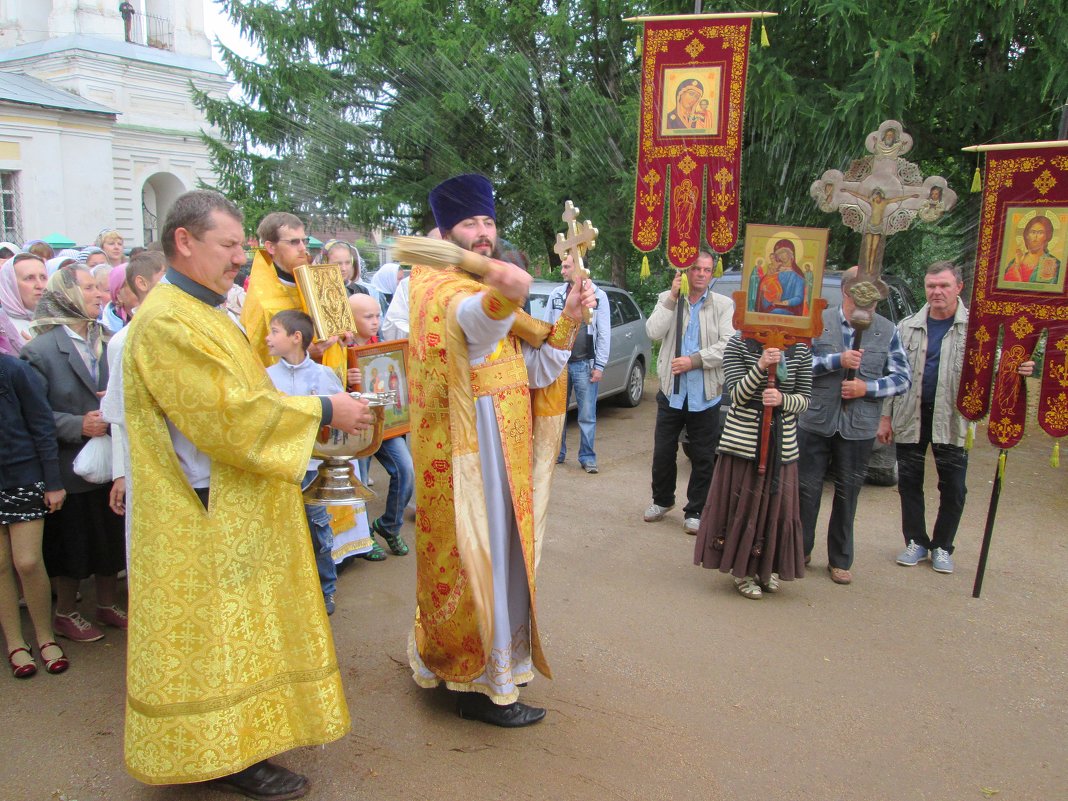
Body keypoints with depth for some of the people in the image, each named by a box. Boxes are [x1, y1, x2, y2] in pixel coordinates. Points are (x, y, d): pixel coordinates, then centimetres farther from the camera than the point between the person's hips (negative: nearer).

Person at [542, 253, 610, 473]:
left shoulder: (598, 295, -1)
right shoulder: (556, 295, 7)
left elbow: (604, 334, -1)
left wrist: (600, 366, -5)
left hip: (585, 365, -3)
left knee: (587, 416, 2)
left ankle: (587, 458, 12)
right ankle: (557, 453, 21)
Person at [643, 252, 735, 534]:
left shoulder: (723, 305, 0)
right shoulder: (667, 299, 4)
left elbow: (728, 346, -9)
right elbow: (654, 332, -11)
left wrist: (694, 361, -17)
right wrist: (672, 297, -14)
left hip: (705, 394, -1)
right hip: (671, 391, 1)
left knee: (703, 458, 6)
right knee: (663, 452, 11)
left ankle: (695, 511, 21)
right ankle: (662, 500, 33)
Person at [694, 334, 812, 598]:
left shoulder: (800, 350, 3)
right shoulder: (738, 344, -4)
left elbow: (804, 398, 4)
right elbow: (737, 395, -10)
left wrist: (782, 400, -18)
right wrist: (761, 367, -26)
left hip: (782, 444, 2)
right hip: (743, 440, -2)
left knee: (776, 506, 8)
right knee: (742, 505, 4)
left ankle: (768, 568, 27)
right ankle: (743, 570, 21)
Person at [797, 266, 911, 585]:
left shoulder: (887, 330, 4)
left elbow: (903, 378, 3)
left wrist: (868, 388, -12)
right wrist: (837, 360, -17)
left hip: (859, 427, 1)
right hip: (816, 422, -1)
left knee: (847, 494, 9)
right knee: (808, 488, 6)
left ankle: (840, 560, 23)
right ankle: (800, 550, 23)